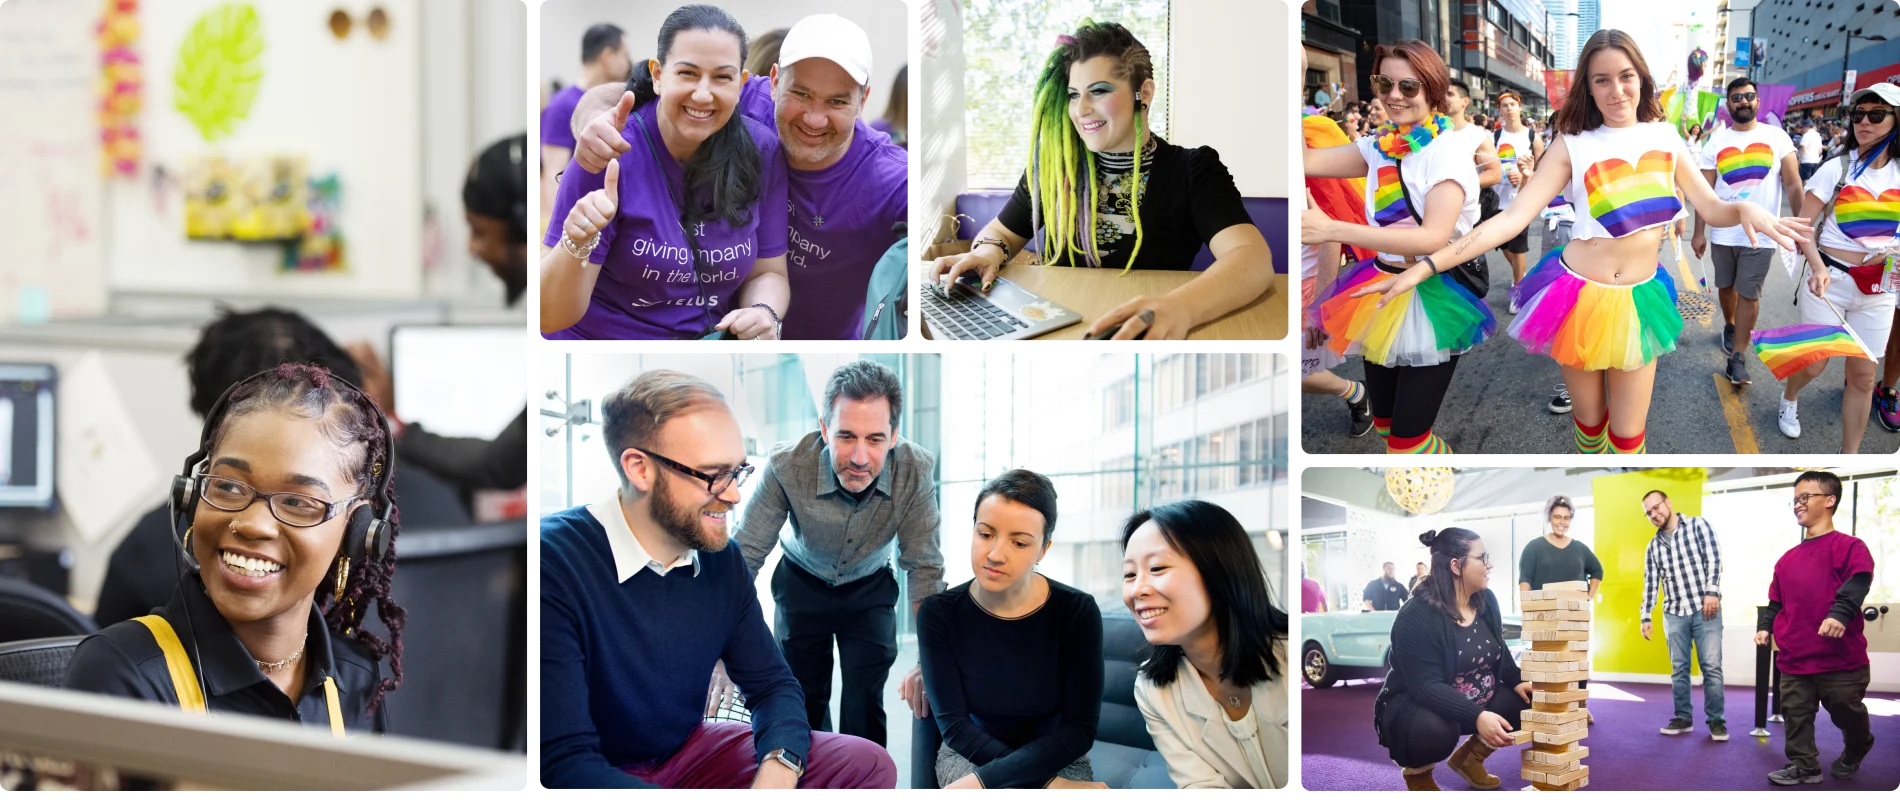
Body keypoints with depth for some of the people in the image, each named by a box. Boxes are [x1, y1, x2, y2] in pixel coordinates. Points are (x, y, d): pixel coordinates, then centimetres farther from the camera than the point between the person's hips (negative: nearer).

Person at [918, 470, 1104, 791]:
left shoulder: (1076, 611, -12)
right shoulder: (939, 612, -11)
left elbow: (1079, 727, -12)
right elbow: (953, 723, -11)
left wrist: (985, 779, -22)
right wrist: (1046, 781, -21)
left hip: (1057, 759, 0)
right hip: (969, 755, 0)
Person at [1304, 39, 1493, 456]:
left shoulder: (1448, 147, -16)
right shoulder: (1381, 146, 5)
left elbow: (1433, 237, -28)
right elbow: (1308, 161, -6)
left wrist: (1332, 230, -34)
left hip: (1432, 299, -7)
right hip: (1384, 292, 7)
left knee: (1408, 439, -7)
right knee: (1385, 427, 15)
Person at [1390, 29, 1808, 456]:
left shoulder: (1665, 138, 1)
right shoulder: (1573, 146, -9)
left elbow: (1712, 208, 4)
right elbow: (1512, 217, -14)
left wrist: (1746, 210, -22)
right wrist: (1423, 268, -23)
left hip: (1639, 298, 2)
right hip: (1579, 297, -2)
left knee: (1628, 434, 3)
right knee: (1589, 419, 11)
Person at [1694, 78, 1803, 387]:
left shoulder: (1777, 137, -3)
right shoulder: (1717, 142, 1)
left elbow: (1793, 185, -5)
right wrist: (1699, 232, -1)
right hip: (1723, 232, 2)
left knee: (1749, 294, -1)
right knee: (1726, 286, 17)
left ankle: (1738, 356, 3)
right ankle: (1730, 326, 44)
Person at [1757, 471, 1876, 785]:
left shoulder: (1848, 546, -6)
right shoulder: (1788, 558, 13)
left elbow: (1857, 582, -21)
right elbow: (1776, 600, 20)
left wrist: (1840, 614, -35)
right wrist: (1765, 626, 6)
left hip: (1840, 657, -5)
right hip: (1794, 659, 5)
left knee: (1847, 712, 7)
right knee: (1795, 713, 4)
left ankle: (1856, 750, 34)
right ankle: (1804, 766, 12)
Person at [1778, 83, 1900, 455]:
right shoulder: (1837, 169, -6)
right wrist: (1817, 267, -20)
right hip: (1831, 280, -2)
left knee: (1863, 375, 4)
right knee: (1814, 365, 4)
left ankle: (1849, 454, 15)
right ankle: (1789, 397, 40)